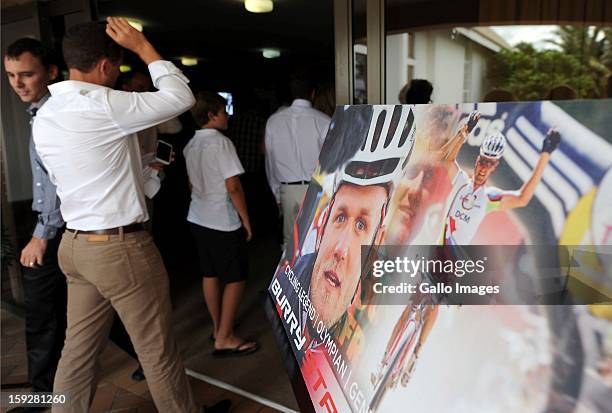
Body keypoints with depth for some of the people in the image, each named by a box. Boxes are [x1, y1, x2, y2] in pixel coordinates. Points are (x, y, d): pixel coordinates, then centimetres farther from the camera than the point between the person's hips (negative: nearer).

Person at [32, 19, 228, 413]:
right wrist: (143, 46, -2)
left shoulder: (44, 117, 8)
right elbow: (181, 97, -10)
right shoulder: (102, 105, -17)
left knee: (79, 348, 19)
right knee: (158, 351, 9)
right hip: (121, 248, -8)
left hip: (76, 245, 8)